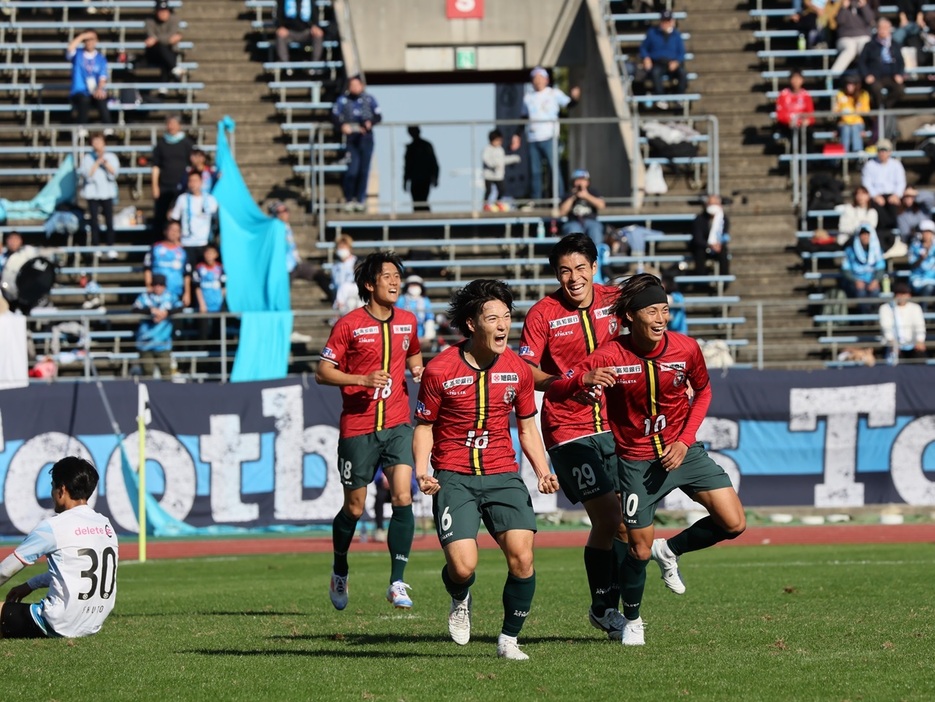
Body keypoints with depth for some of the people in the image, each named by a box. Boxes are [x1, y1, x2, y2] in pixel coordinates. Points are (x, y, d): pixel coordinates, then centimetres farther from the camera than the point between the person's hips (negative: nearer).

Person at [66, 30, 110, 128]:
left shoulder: (101, 58, 11)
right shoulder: (77, 55, 9)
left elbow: (103, 77, -1)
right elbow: (70, 49, -15)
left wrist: (100, 89, -22)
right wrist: (82, 36, -9)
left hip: (96, 92, 1)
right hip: (80, 92, -1)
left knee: (101, 100, -34)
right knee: (83, 100, -37)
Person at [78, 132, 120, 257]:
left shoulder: (111, 157, 7)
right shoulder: (87, 158, 3)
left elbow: (114, 173, -5)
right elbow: (87, 174, -9)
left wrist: (105, 162, -16)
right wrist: (98, 162, -13)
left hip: (107, 193, 0)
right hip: (92, 193, 0)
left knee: (109, 221, -4)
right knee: (94, 221, 0)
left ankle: (111, 247, 0)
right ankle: (95, 246, 6)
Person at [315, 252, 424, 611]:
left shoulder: (408, 322, 8)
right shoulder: (349, 325, -6)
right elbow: (323, 372, -6)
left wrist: (417, 368, 4)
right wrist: (363, 379, -19)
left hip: (397, 425, 3)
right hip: (358, 428, -3)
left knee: (403, 497, -15)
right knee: (354, 508, 6)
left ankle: (397, 583, -10)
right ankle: (339, 573, 32)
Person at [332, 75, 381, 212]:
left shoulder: (369, 99, 5)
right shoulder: (342, 100, 2)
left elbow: (378, 116, 6)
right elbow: (334, 116, 1)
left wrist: (370, 122, -14)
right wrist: (342, 125, -18)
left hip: (366, 138, 2)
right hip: (351, 138, -2)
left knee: (364, 170, 4)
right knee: (352, 170, -9)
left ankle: (360, 200, 13)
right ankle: (348, 200, 3)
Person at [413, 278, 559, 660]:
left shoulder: (518, 370, 3)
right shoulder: (440, 370, -7)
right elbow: (424, 425, 3)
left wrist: (543, 472, 0)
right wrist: (422, 471, -13)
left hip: (503, 475, 3)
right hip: (454, 478, -3)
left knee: (521, 555, -16)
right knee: (462, 566, -17)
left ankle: (509, 639, 5)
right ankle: (460, 601, 22)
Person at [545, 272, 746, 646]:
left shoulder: (686, 349, -11)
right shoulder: (609, 357, -18)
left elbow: (702, 392, 8)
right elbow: (554, 391, -19)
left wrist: (685, 439, -5)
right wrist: (585, 380, -41)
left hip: (682, 451, 3)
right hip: (636, 460, -3)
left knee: (733, 524, -9)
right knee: (639, 549, -1)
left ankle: (670, 550, 19)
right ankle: (632, 619, 28)